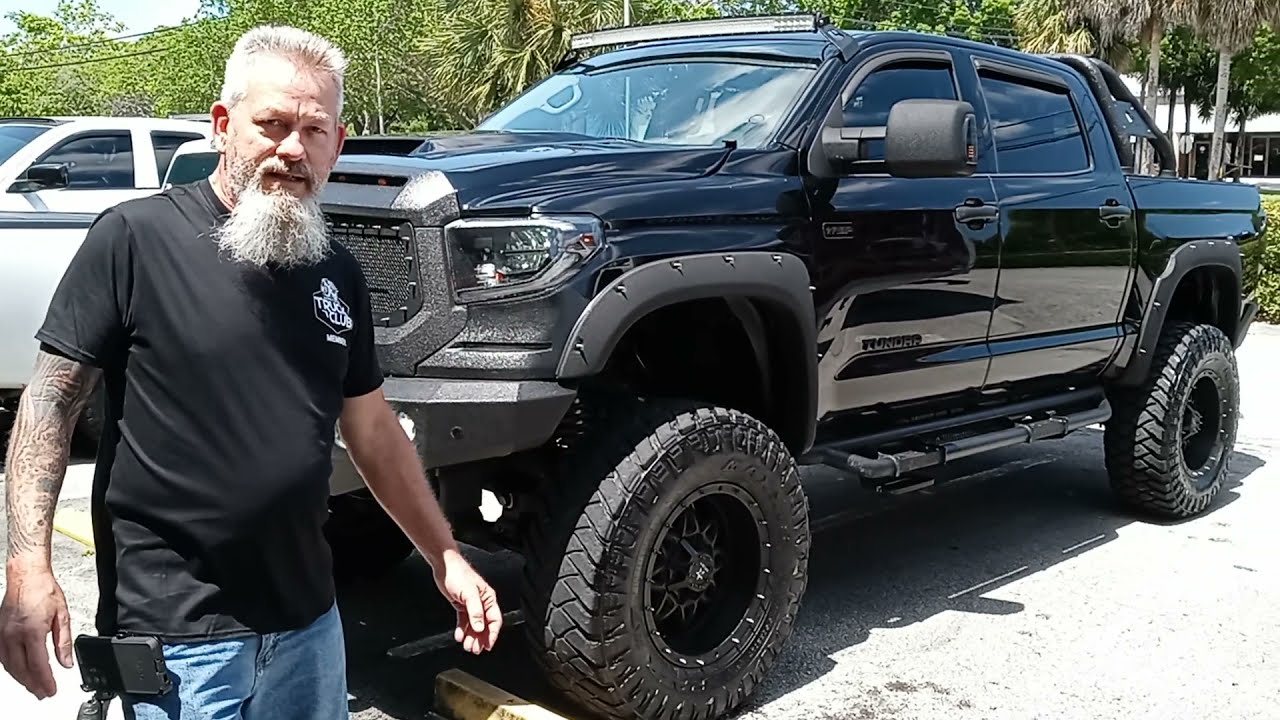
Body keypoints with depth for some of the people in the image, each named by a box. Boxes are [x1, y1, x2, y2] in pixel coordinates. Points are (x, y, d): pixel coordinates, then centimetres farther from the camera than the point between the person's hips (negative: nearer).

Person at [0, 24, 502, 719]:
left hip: (309, 615, 6)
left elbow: (373, 430, 13)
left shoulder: (338, 274, 6)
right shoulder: (134, 238, -10)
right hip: (176, 630, -5)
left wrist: (445, 555, 11)